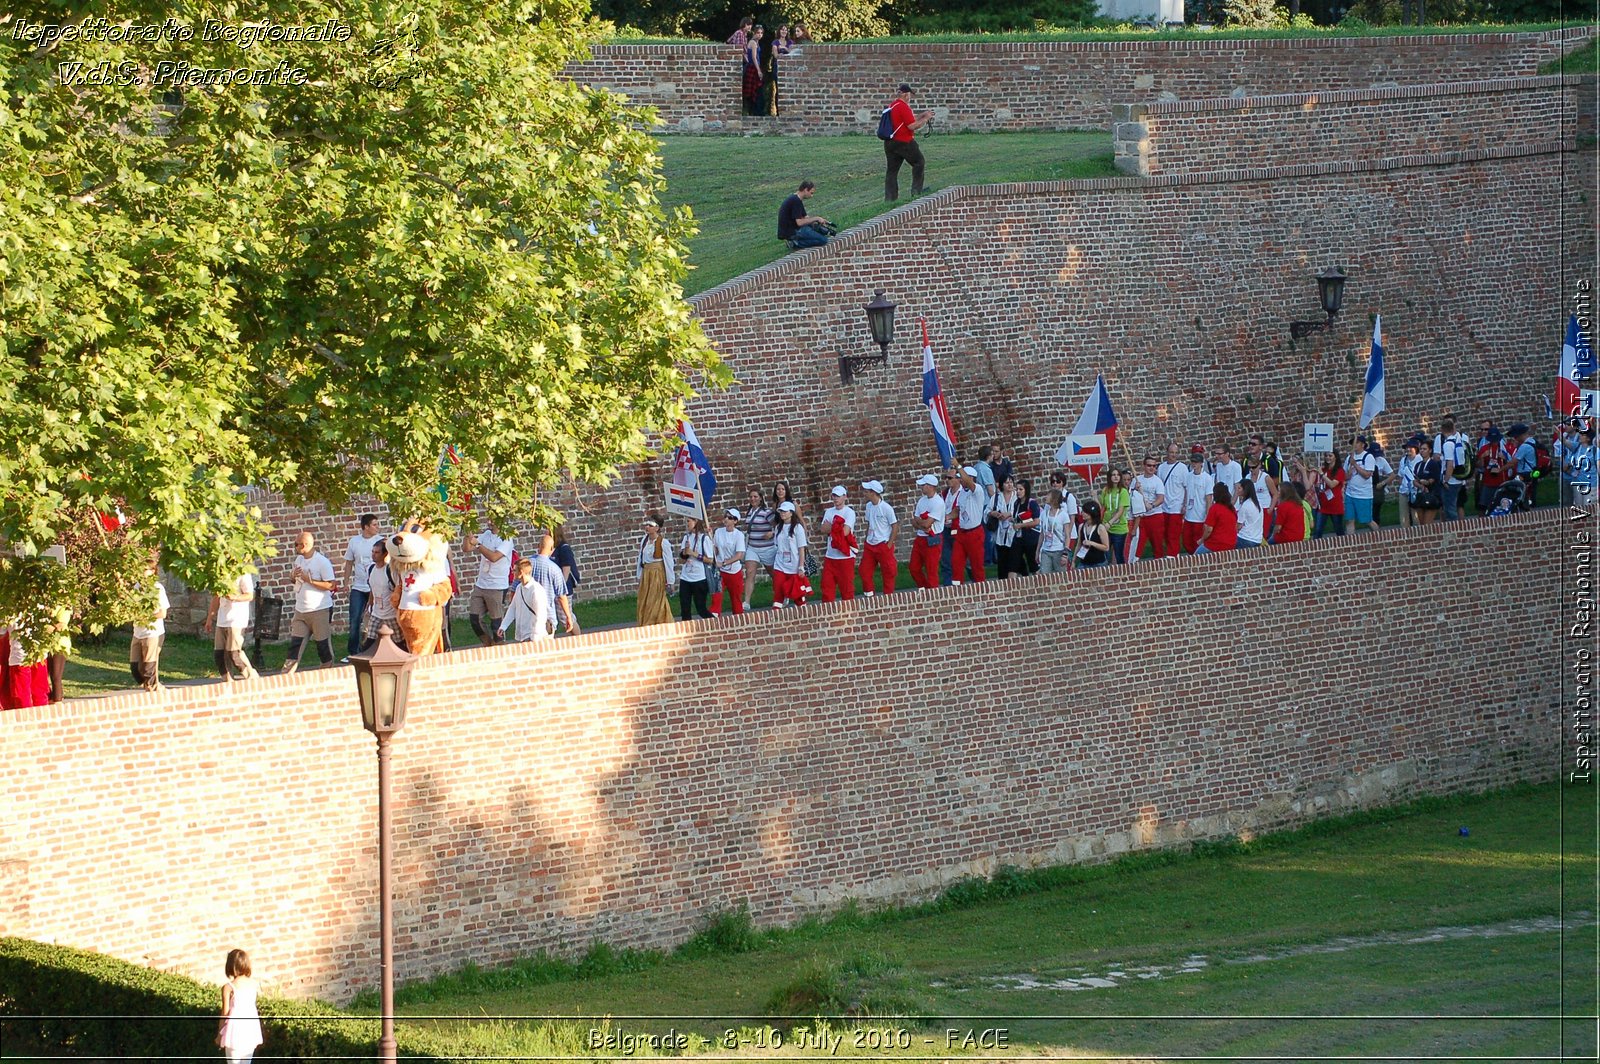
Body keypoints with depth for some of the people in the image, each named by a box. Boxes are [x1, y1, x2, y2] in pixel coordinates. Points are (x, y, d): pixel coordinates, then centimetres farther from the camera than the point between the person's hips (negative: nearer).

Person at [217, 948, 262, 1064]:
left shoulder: (228, 987, -15)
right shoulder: (253, 983, -3)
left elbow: (225, 1013, -10)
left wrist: (219, 1034, 1)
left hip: (236, 1028, -5)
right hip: (251, 1028, 5)